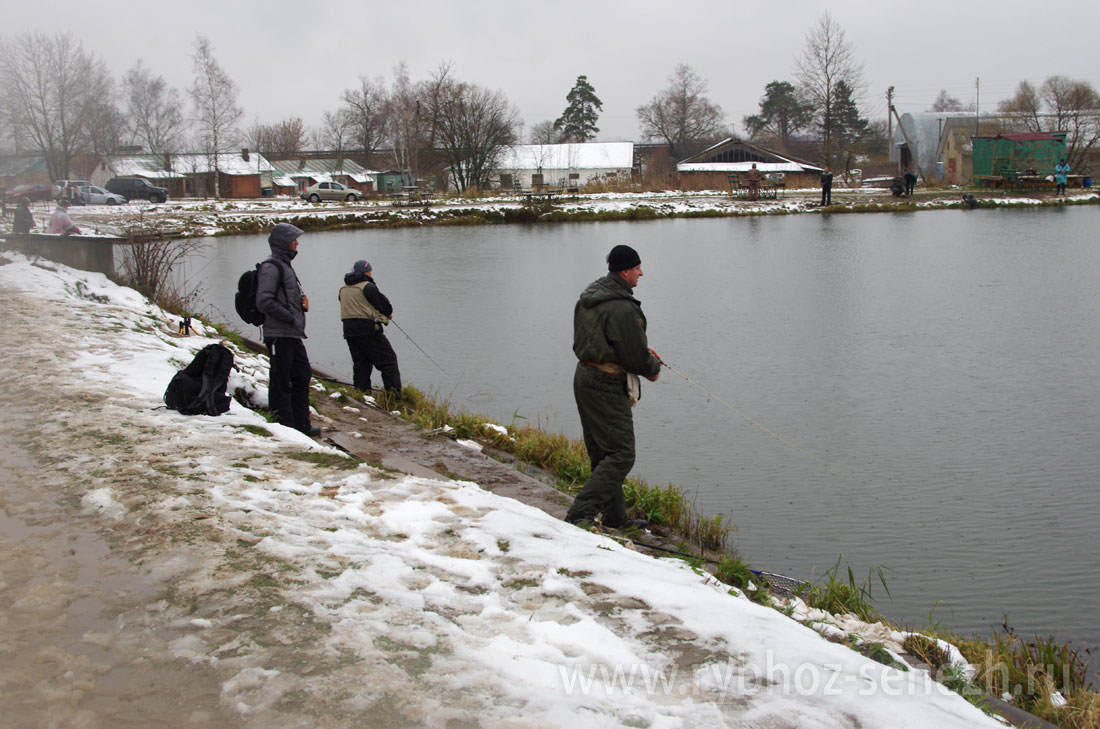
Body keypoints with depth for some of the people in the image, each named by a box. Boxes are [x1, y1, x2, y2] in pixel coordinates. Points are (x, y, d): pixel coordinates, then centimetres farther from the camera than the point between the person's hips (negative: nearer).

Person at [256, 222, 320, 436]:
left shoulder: (284, 264, 19)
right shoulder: (271, 266, -13)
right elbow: (264, 301, -22)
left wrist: (302, 298, 7)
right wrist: (290, 318, -16)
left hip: (293, 334, 10)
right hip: (279, 335, -10)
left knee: (302, 376, 14)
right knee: (281, 381, -4)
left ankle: (301, 423, 23)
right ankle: (283, 425, 1)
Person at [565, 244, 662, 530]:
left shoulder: (590, 295, 8)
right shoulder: (621, 308, -23)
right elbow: (636, 358, -19)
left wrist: (642, 351, 15)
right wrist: (653, 368, 3)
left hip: (584, 377, 10)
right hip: (606, 386, -10)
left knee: (602, 453, 17)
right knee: (621, 455, -5)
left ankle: (615, 518, 27)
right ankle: (579, 514, -10)